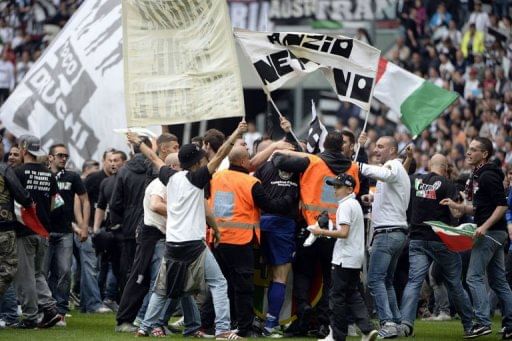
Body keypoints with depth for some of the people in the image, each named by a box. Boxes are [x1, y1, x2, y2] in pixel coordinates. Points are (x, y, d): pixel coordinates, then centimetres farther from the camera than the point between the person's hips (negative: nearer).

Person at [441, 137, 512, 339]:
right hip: (494, 233, 11)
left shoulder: (488, 176, -13)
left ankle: (483, 322, -16)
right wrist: (456, 206, 11)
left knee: (474, 277, -11)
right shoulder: (478, 176, 17)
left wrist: (485, 226, -26)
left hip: (491, 232, -11)